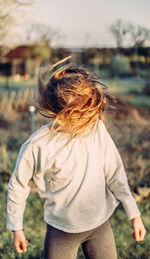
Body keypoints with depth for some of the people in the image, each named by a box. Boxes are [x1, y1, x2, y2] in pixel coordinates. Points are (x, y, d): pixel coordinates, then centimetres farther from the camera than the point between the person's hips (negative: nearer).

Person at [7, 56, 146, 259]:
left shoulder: (97, 128, -12)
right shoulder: (37, 146, -22)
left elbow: (114, 173, -2)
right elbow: (17, 186, -6)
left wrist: (134, 214, 2)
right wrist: (17, 228, 3)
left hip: (100, 224, 3)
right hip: (61, 231, -3)